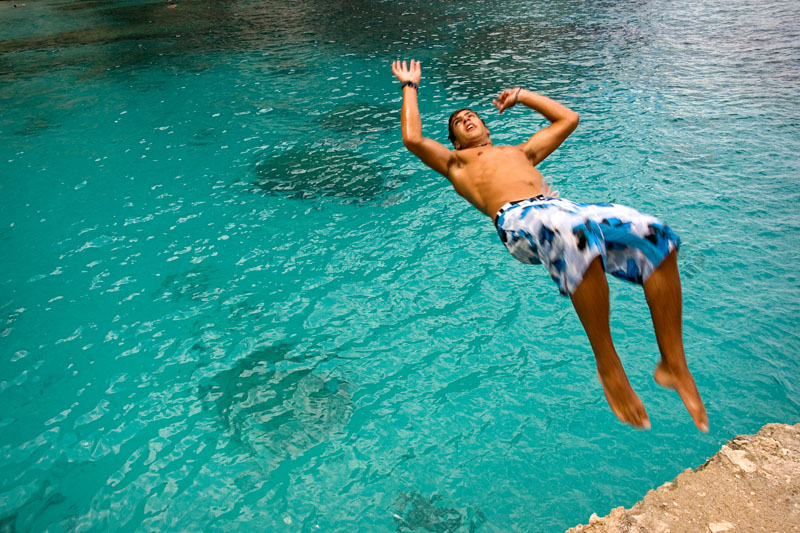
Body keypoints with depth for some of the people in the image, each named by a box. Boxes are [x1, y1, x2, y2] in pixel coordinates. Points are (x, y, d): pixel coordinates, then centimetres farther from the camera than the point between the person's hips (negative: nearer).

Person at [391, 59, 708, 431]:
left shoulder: (520, 151, 42)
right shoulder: (455, 162, 30)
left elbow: (568, 119, 49)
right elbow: (413, 139, 16)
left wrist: (521, 96, 54)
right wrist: (410, 87, 31)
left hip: (560, 207, 6)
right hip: (517, 219, -5)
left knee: (654, 234, -22)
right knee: (576, 235, -42)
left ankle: (673, 363, -16)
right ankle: (608, 367, -30)